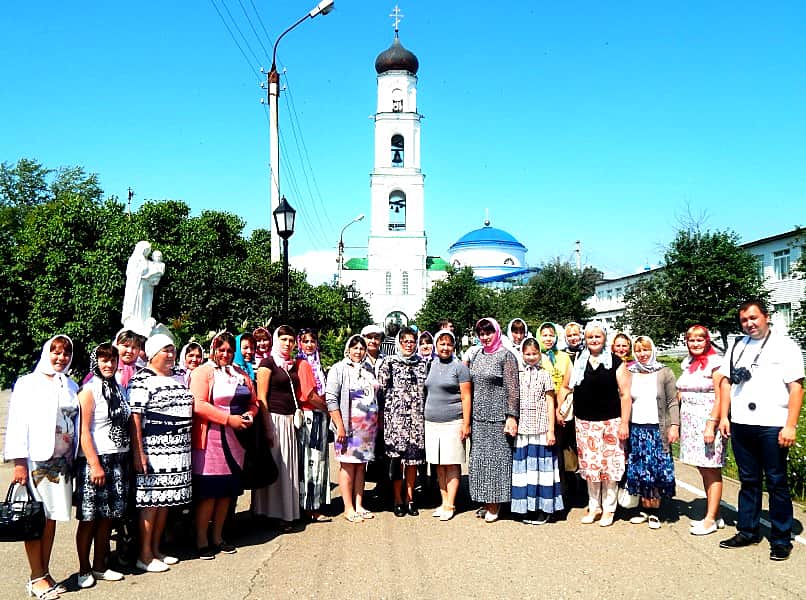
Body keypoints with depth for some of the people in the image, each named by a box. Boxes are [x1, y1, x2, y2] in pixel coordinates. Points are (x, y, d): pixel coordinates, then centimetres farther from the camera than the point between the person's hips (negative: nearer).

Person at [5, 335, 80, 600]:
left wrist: (75, 458, 11)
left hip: (63, 461, 5)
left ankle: (45, 573, 15)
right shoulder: (27, 384, 0)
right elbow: (17, 424, -5)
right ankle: (36, 577, 5)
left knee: (52, 518, 8)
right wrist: (19, 462, -11)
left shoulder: (71, 386, 14)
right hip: (36, 460, -5)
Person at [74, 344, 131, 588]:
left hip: (118, 460, 6)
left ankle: (100, 566, 22)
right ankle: (84, 570, 14)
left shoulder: (119, 388, 12)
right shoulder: (89, 390, -8)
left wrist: (132, 457, 11)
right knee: (89, 518, 1)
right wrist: (95, 465, -18)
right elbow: (83, 431, -13)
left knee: (108, 517, 11)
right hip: (95, 460, -6)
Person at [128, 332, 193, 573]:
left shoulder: (178, 378, 16)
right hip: (154, 450, -7)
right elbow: (134, 417, -13)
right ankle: (145, 555, 7)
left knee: (166, 500, 12)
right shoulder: (141, 380, -8)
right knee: (151, 501, -3)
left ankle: (156, 549, 23)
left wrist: (188, 444, 20)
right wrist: (138, 453, -18)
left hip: (178, 451, 7)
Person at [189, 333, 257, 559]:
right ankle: (201, 540, 8)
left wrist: (249, 415, -3)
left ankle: (217, 536, 23)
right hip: (210, 440, -6)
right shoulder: (203, 372, -4)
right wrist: (229, 419, -19)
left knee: (228, 490, 11)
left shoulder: (241, 374, 16)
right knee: (208, 491, -3)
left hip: (235, 439, 6)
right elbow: (199, 405, -16)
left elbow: (253, 402, 19)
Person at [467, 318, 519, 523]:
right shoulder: (475, 356, 12)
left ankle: (495, 505, 8)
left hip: (498, 416, -6)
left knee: (497, 457, -1)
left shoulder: (506, 356, -6)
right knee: (479, 458, 8)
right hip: (478, 416, 6)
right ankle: (485, 502, 18)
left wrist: (512, 416, -15)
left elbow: (513, 389, -10)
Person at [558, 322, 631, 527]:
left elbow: (625, 394, -3)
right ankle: (594, 506, 22)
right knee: (590, 465, 8)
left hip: (611, 421, -3)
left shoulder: (616, 363, -1)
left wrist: (624, 423, -8)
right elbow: (565, 387, 17)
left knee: (610, 465, 1)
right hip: (585, 422, 3)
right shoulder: (578, 361, 8)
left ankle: (608, 509, 15)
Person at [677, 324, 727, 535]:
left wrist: (711, 425, -19)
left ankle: (711, 520, 4)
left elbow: (720, 398, -14)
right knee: (703, 470, 11)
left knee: (711, 471, -2)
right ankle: (714, 515, 20)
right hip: (690, 422, 7)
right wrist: (677, 423, 13)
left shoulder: (714, 363, -9)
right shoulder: (687, 363, 13)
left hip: (707, 421, -7)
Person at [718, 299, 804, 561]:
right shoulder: (737, 347, 14)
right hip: (740, 425, 5)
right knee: (748, 481, 13)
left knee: (777, 483, 3)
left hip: (772, 426, -4)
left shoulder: (785, 346, -1)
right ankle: (747, 531, 22)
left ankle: (781, 539, 13)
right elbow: (726, 382, 14)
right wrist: (724, 417, 5)